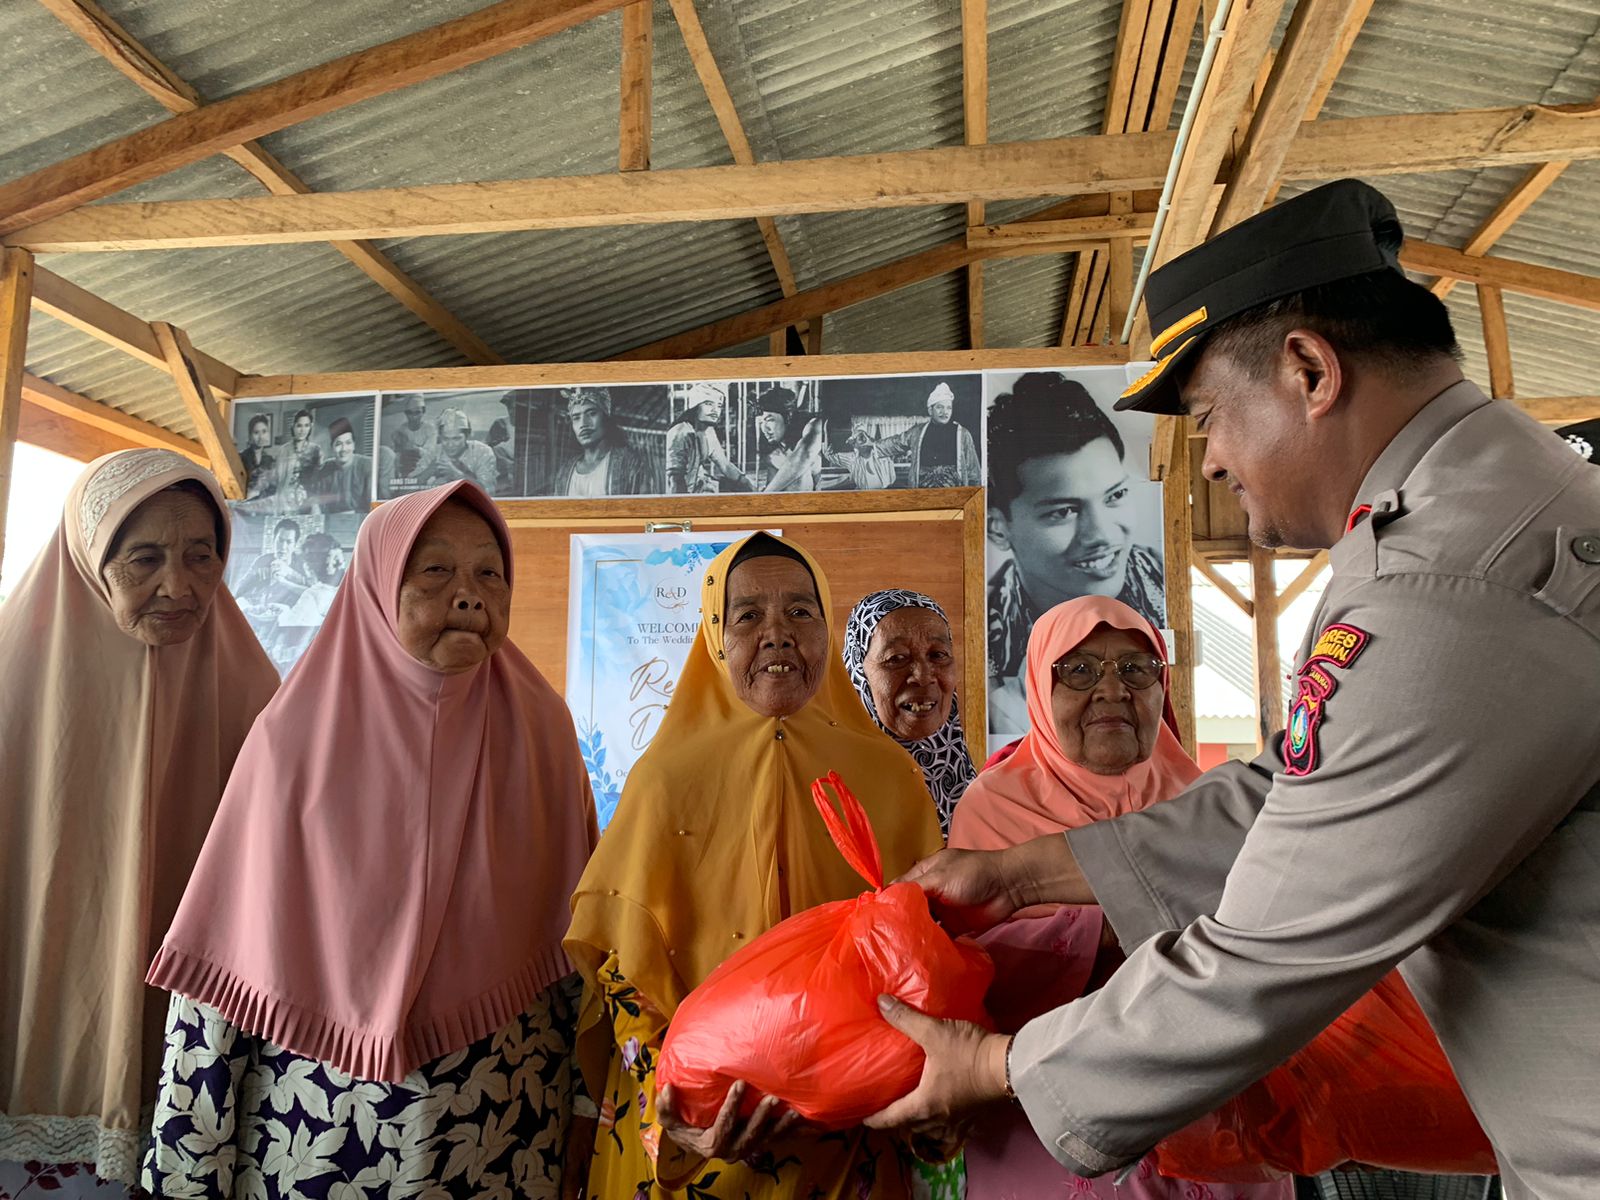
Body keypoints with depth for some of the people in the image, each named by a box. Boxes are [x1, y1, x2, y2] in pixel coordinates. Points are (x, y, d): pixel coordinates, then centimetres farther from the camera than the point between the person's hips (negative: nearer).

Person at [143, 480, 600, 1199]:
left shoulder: (541, 729, -5)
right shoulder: (300, 733, -10)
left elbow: (580, 933, 2)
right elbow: (224, 962, -7)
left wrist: (586, 1109, 4)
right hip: (313, 1134, -1)